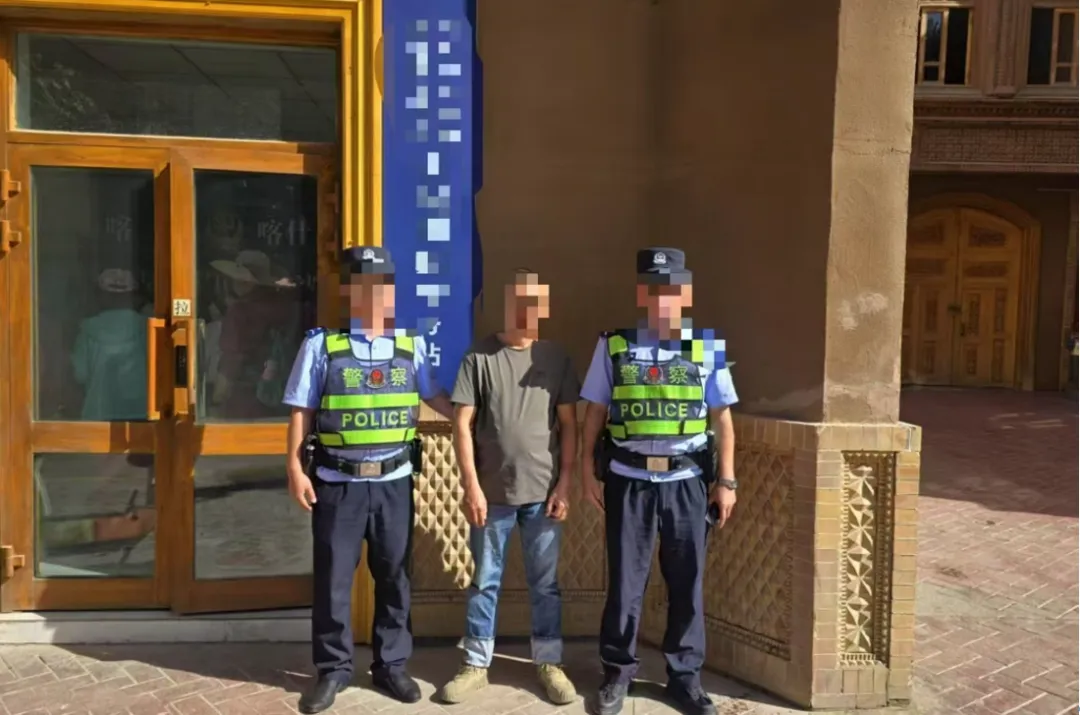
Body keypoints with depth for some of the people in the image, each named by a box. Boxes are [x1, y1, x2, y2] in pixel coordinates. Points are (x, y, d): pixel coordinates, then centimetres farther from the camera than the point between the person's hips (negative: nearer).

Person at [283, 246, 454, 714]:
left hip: (394, 481, 2)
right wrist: (295, 467, -5)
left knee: (394, 577, 11)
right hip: (338, 482, -2)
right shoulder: (322, 345, -2)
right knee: (333, 579, 8)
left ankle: (391, 665, 27)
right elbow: (302, 411, 0)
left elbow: (434, 397, 13)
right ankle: (333, 669, 25)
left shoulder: (410, 346, 4)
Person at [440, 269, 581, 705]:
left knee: (545, 583, 11)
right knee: (485, 582, 11)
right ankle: (476, 665, 24)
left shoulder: (556, 358, 3)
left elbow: (568, 424, 5)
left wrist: (564, 484, -1)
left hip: (542, 491, 1)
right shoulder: (479, 357, -2)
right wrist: (471, 486, -8)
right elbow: (462, 425, -3)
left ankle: (549, 663, 25)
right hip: (492, 491, -1)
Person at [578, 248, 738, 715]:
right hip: (628, 480, 0)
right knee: (624, 580, 8)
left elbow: (722, 418, 4)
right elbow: (595, 412, 4)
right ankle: (617, 672, 26)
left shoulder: (706, 348, 1)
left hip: (687, 481, 1)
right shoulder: (614, 345, 1)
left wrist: (726, 480, 1)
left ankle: (685, 677, 27)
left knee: (687, 583, 10)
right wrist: (587, 470, 0)